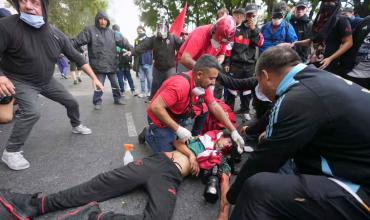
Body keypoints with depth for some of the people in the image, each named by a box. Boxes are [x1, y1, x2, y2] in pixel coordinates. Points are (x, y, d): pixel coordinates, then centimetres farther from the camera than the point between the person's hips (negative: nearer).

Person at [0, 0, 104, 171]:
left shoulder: (57, 35, -12)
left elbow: (77, 58, -5)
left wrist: (94, 78, -8)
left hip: (47, 81, 5)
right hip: (20, 81, -5)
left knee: (72, 102, 8)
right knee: (31, 112, -25)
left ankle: (76, 126, 38)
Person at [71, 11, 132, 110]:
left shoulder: (111, 32, 8)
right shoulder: (90, 30, -5)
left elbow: (121, 41, 10)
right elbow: (77, 41, -12)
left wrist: (131, 48, 2)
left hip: (111, 64, 4)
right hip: (99, 65, -4)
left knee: (115, 83, 16)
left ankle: (117, 98, 34)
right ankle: (97, 102, 21)